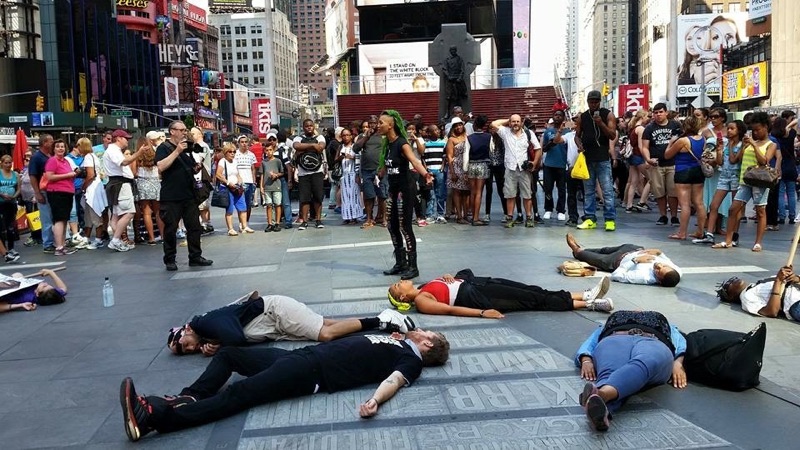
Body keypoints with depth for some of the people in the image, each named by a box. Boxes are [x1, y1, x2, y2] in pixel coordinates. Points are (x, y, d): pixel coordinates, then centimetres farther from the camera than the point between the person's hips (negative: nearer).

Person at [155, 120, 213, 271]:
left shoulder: (187, 149, 17)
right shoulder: (164, 148, -4)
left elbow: (193, 169, 27)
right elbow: (161, 167, -21)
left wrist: (197, 168, 3)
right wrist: (177, 151, -21)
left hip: (189, 196, 6)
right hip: (171, 198, -6)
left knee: (194, 226, 6)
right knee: (170, 229, 1)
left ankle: (195, 257, 14)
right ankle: (170, 260, 11)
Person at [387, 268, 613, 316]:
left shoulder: (423, 289, 19)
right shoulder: (420, 301, -7)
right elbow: (450, 310, -18)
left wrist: (449, 277, 5)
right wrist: (482, 313, -25)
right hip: (474, 296, -9)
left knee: (532, 290, -3)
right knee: (533, 299, -12)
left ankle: (585, 295, -5)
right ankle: (588, 303, -9)